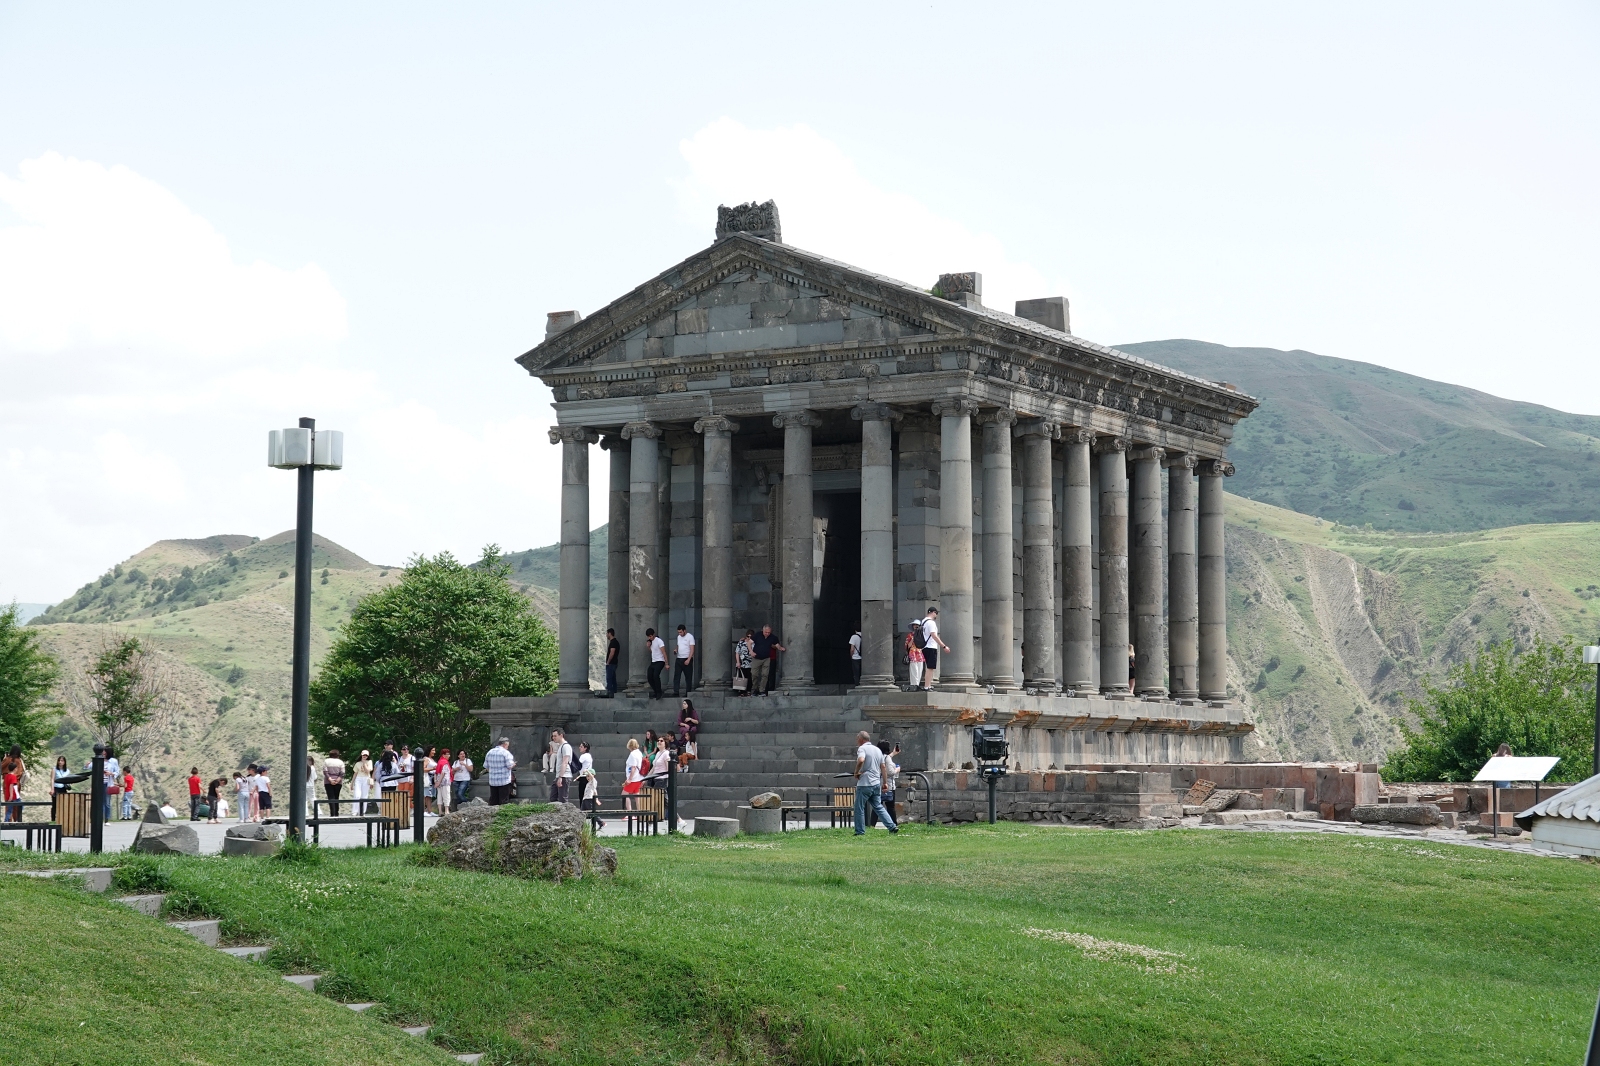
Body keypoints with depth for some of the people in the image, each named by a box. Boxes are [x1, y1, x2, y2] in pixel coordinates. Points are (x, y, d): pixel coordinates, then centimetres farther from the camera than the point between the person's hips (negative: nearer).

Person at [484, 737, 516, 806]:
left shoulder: (490, 752, 7)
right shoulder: (505, 753, -10)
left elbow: (486, 766, 9)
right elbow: (510, 766, -13)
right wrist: (513, 764, 8)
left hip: (492, 781, 5)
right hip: (504, 781, -5)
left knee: (493, 801, 8)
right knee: (504, 800, -1)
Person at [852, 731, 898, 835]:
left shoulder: (862, 748, -8)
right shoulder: (878, 749, 15)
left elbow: (861, 760, -29)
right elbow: (883, 767, 17)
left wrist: (856, 772, -14)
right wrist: (884, 782, 21)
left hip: (864, 783, -7)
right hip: (876, 783, 7)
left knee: (859, 808, 3)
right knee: (878, 807, 13)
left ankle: (860, 831, 4)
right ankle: (892, 827, 4)